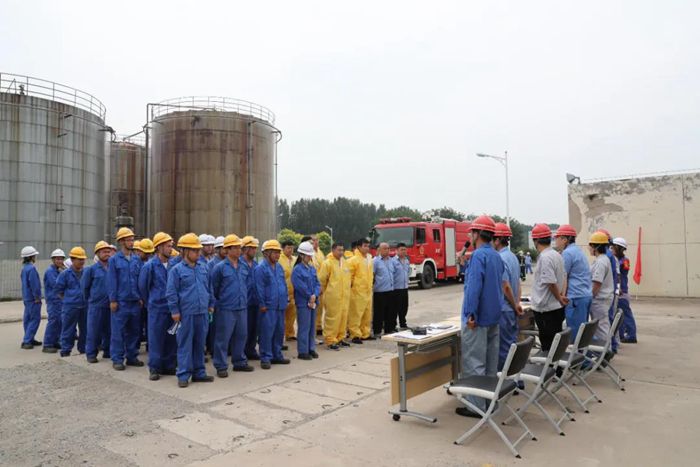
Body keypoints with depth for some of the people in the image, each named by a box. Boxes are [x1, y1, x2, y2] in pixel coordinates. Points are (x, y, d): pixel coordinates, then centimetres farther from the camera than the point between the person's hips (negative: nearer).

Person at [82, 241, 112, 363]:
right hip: (96, 306, -3)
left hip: (110, 305, 3)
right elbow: (84, 286, 6)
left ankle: (108, 351, 22)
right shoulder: (91, 269, -2)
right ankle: (91, 354, 11)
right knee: (94, 331, 1)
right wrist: (91, 299, 11)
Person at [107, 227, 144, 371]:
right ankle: (117, 359, 10)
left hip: (135, 301, 4)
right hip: (121, 302, -4)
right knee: (118, 332, 1)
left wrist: (141, 297, 6)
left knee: (134, 331, 10)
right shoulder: (114, 260, -2)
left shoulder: (137, 260, 8)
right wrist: (113, 300, -8)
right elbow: (111, 281, -4)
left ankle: (132, 356, 20)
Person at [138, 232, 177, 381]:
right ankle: (154, 368, 14)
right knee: (155, 339, 3)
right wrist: (150, 303, 11)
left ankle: (168, 366, 22)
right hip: (157, 309, -4)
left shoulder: (172, 265, 3)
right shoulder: (149, 266, -7)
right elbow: (143, 287, 3)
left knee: (171, 339, 10)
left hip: (172, 307, 4)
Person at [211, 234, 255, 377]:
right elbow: (213, 287, -1)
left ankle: (239, 362, 28)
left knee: (241, 335, 14)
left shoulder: (243, 267, 7)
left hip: (242, 307, 6)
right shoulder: (220, 267, -9)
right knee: (223, 338, 2)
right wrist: (220, 300, 8)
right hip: (226, 309, -5)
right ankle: (221, 366, 12)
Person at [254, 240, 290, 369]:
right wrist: (262, 304, -13)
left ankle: (277, 355, 24)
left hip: (280, 306, 8)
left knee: (279, 331, 13)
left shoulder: (279, 267, 13)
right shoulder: (261, 268, -10)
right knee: (267, 332, -2)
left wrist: (285, 299, 13)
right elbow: (259, 288, -13)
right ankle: (265, 358, 7)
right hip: (268, 307, -7)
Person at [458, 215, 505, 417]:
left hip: (478, 318, -9)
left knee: (473, 363, -3)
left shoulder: (478, 255, -16)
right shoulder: (497, 256, 12)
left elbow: (474, 286, -24)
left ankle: (476, 406, 2)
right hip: (494, 316, 9)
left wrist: (471, 314, -22)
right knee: (490, 361, 16)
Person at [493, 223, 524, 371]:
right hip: (513, 310, 9)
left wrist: (515, 305, -7)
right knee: (512, 344, 15)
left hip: (503, 309, -9)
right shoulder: (513, 257, 12)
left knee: (504, 347, -1)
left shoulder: (500, 259, -18)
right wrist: (517, 304, 15)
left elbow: (505, 286, -19)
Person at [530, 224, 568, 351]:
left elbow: (551, 282, -20)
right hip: (557, 308, 9)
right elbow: (564, 276, 17)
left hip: (546, 309, -9)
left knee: (548, 345, -1)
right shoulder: (557, 255, 11)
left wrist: (559, 298, -5)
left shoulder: (545, 257, -19)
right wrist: (562, 295, 7)